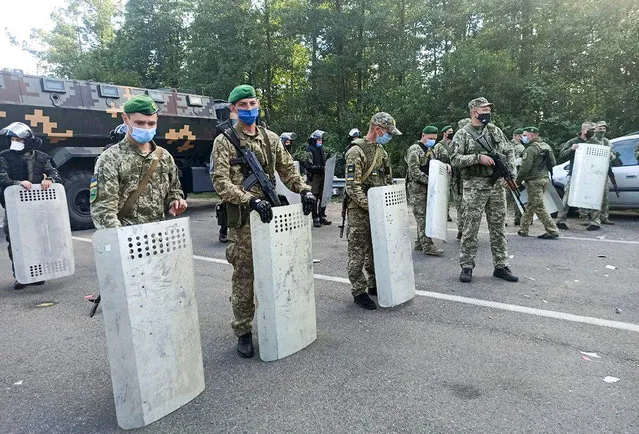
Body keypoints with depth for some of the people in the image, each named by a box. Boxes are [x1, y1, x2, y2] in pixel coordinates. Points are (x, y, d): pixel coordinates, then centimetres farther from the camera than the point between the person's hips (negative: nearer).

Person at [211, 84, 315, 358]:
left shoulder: (270, 138, 13)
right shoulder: (225, 141, -2)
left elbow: (287, 169, 14)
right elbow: (221, 182, -12)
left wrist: (304, 190, -4)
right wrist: (251, 200, -25)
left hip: (271, 213, 4)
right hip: (242, 220, -4)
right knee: (244, 277, 3)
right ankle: (243, 332, 18)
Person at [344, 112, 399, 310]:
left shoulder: (381, 151, 13)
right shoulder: (356, 152, -14)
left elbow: (388, 181, 20)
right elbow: (352, 187, -20)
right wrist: (370, 206, -23)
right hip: (359, 212, -8)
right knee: (358, 253, 0)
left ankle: (375, 285, 29)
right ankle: (359, 292, 11)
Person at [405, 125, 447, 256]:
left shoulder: (431, 150, 19)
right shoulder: (414, 149, -8)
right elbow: (414, 171, -18)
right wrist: (429, 180, -23)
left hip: (429, 188, 9)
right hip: (417, 188, -8)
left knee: (426, 216, 10)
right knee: (422, 217, -8)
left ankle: (420, 243, 17)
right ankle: (427, 245, -7)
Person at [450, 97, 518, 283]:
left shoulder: (494, 130, 13)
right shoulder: (462, 134, -1)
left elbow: (509, 151, 16)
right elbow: (455, 159, -10)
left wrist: (510, 172, 2)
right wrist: (478, 158, -19)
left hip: (497, 185, 5)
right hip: (474, 187, -5)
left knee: (498, 228, 10)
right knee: (470, 228, -1)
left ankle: (501, 266, 19)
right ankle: (467, 266, 9)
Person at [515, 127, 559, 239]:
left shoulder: (531, 149, -15)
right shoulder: (547, 146, 13)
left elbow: (525, 168, -19)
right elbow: (553, 163, 17)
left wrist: (517, 181, -9)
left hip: (534, 181, -9)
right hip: (545, 179, 9)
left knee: (539, 208, -4)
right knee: (530, 206, 17)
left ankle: (552, 231, -4)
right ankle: (523, 229, 24)